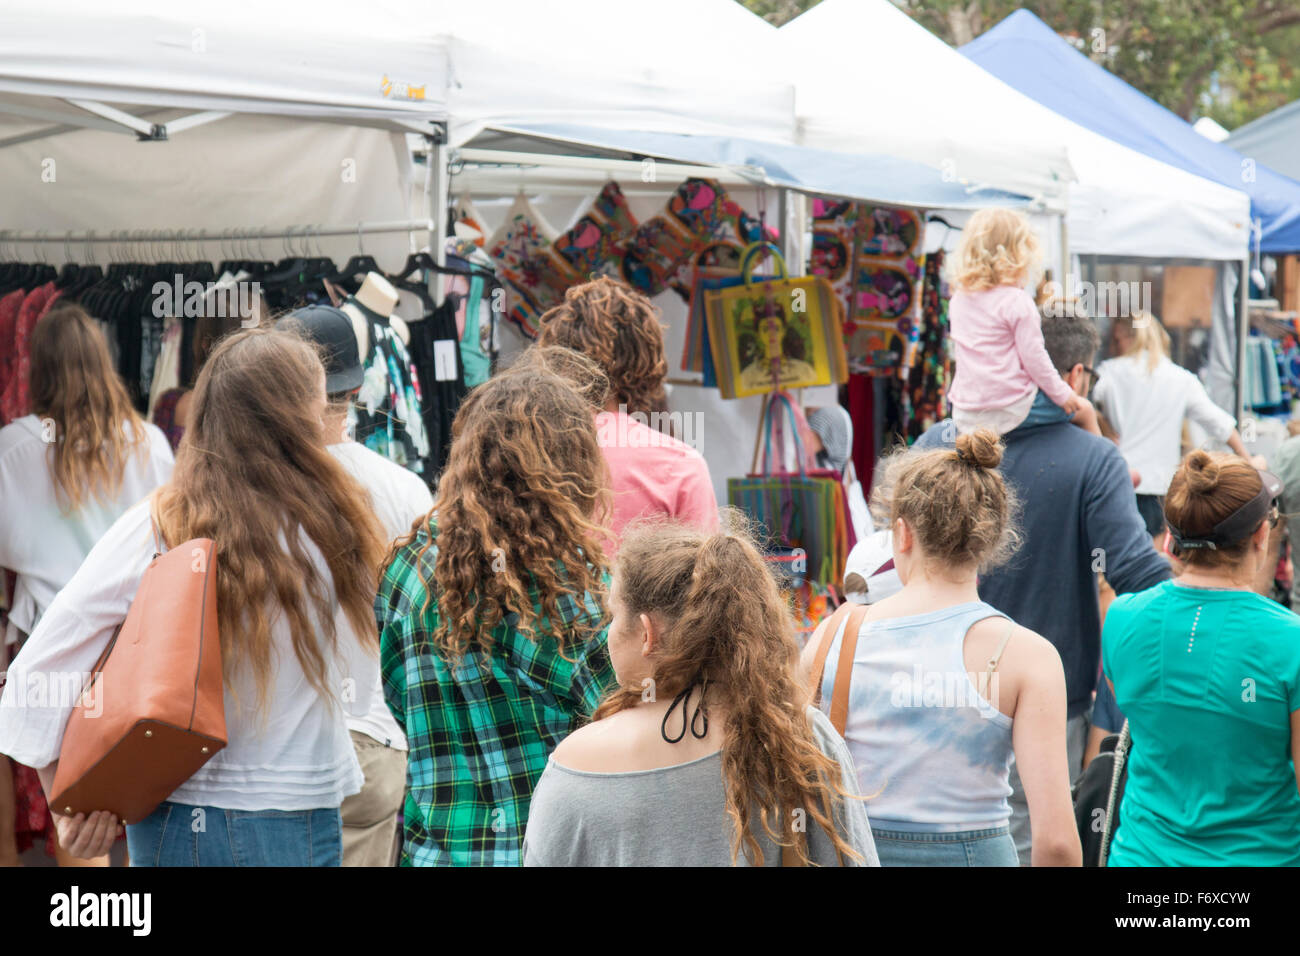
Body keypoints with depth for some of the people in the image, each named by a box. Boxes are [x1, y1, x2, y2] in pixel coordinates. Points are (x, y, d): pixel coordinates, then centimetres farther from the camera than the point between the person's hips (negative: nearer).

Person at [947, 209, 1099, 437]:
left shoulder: (958, 300, 8)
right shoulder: (1017, 302, -13)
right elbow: (1033, 356, -12)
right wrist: (1061, 394, 0)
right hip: (1011, 409, -6)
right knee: (1084, 409, 11)